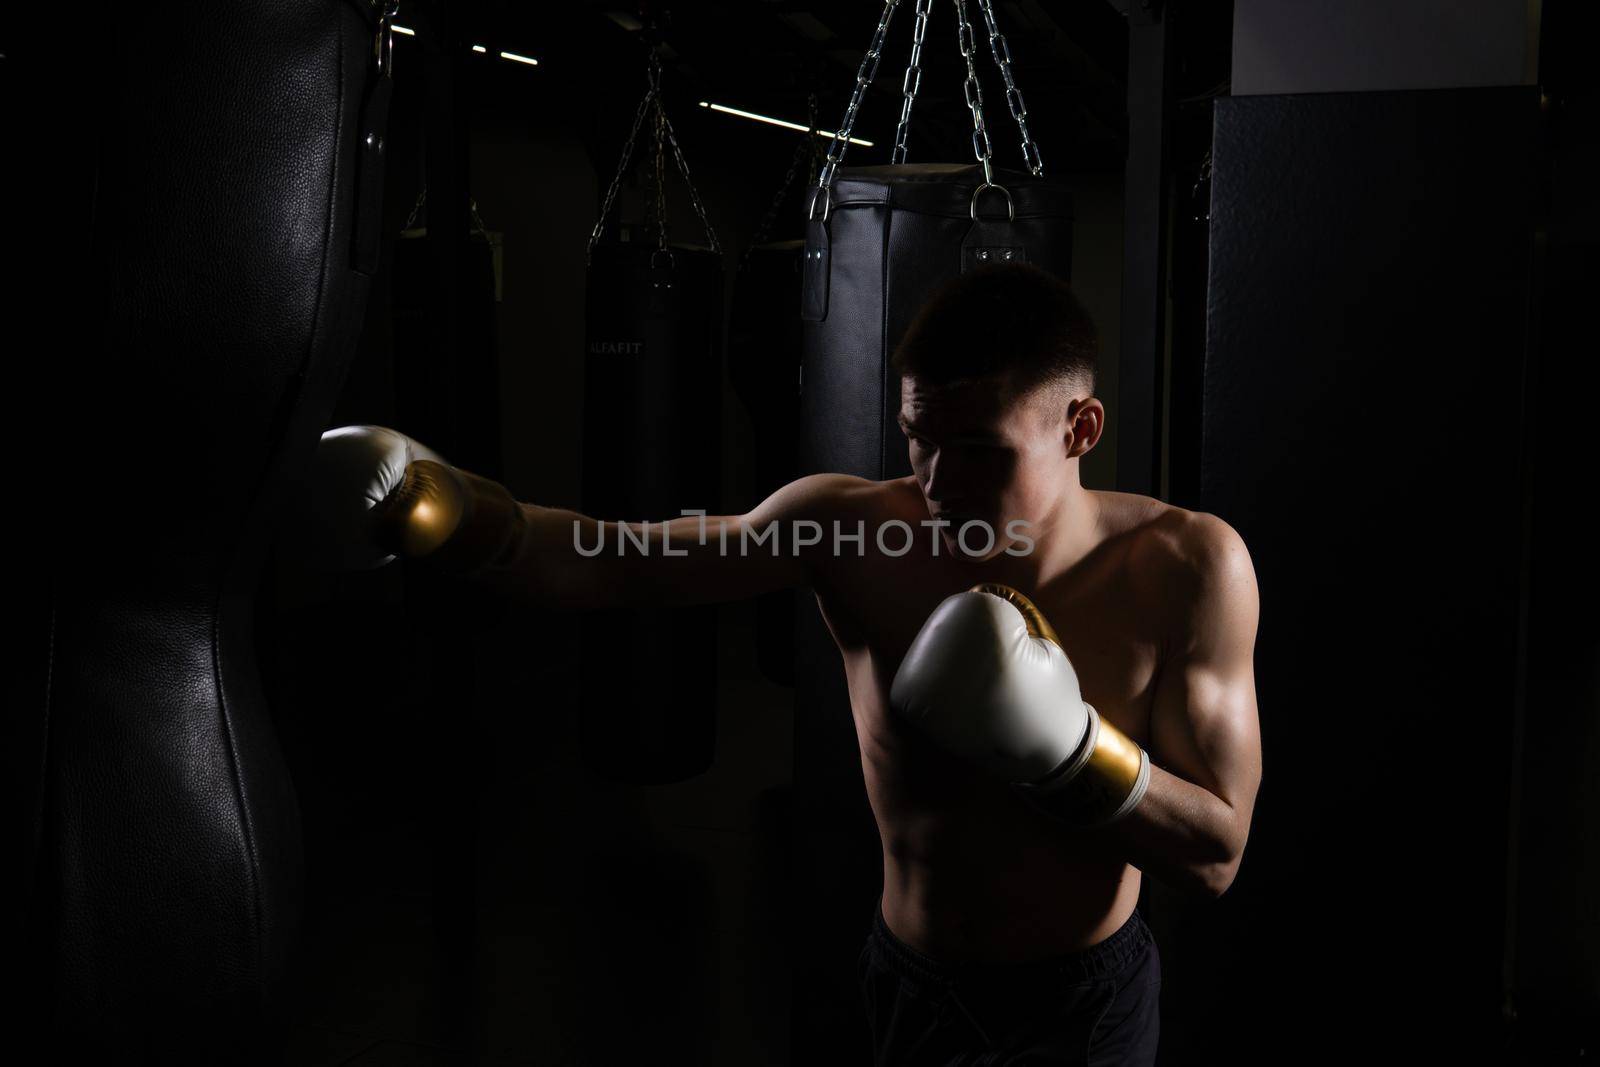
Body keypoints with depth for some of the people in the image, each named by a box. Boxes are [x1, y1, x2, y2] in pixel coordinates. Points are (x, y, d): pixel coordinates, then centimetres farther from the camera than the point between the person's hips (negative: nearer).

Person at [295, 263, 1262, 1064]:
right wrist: (429, 504, -34)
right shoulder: (851, 527, -18)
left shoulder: (1186, 567, -20)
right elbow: (615, 565, -18)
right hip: (909, 986, 1)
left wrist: (1064, 749, -31)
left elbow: (1216, 856, -15)